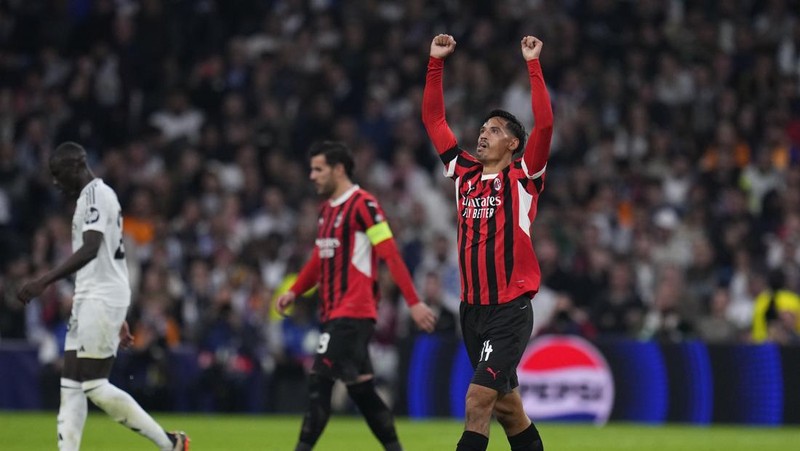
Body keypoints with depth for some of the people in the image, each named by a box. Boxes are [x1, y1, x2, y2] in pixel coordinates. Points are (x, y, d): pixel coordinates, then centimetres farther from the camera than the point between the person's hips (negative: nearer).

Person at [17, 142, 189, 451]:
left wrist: (44, 281, -29)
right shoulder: (96, 196, 21)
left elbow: (90, 250, -23)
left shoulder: (96, 194, -10)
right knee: (71, 386, 3)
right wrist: (119, 318, 26)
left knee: (94, 385, -10)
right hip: (90, 300, 10)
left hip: (100, 301, -10)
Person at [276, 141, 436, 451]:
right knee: (362, 390, 8)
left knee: (319, 382, -15)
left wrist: (414, 302, -19)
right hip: (333, 312, 9)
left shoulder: (363, 205, -11)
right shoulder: (327, 209, 16)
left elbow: (391, 255, -15)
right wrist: (294, 291, 13)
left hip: (352, 312, -9)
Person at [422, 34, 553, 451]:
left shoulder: (522, 177, -3)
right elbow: (433, 119, 14)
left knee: (477, 401, -16)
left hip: (510, 309, -6)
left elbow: (544, 124, -16)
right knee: (505, 406, 14)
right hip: (472, 308, 6)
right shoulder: (464, 172, 11)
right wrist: (436, 62, 9)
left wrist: (532, 64, -16)